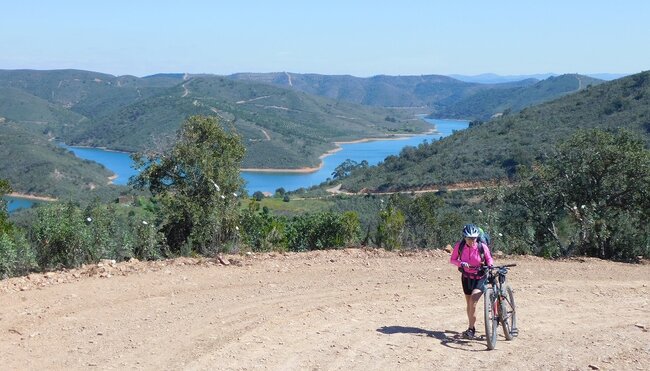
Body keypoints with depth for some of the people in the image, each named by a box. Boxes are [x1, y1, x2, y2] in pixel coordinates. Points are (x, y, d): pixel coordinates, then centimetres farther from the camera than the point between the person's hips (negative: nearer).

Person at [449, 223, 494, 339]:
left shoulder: (482, 247, -20)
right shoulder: (459, 246, -15)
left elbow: (489, 259, -4)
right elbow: (452, 260, -5)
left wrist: (490, 266, -25)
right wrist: (461, 263, -25)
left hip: (480, 278, -3)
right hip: (466, 277, 3)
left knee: (473, 301, -20)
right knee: (469, 303, 12)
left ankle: (471, 329, -12)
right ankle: (472, 328, 28)